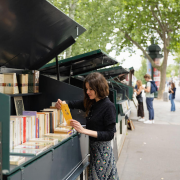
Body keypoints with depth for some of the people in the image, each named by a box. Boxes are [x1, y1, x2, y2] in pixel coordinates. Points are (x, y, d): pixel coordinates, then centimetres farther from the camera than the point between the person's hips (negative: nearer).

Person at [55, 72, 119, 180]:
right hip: (93, 147, 6)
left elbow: (110, 135, -19)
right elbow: (74, 104, 18)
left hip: (103, 149, -6)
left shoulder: (109, 106, -16)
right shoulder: (91, 103, 5)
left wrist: (84, 131, -26)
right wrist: (61, 103, -5)